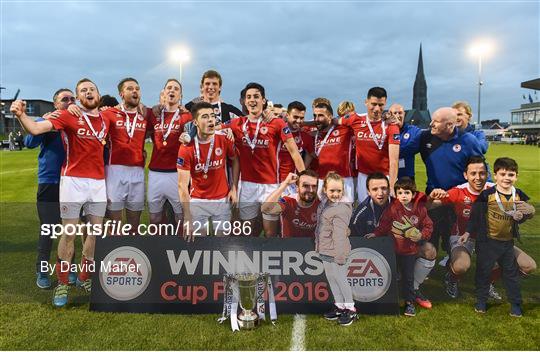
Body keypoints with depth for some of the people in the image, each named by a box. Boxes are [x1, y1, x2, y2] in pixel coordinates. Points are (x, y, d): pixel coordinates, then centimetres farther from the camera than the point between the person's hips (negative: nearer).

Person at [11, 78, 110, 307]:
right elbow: (35, 128, -14)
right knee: (68, 233, 1)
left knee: (97, 231, 8)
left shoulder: (105, 120, 10)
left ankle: (85, 278, 25)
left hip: (98, 182, 4)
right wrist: (21, 115, -34)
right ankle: (62, 284, 14)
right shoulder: (68, 116, -3)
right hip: (73, 180, -4)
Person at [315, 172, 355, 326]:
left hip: (335, 252, -9)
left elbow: (339, 235, -22)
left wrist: (340, 255, -21)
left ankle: (350, 309, 19)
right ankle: (339, 306, 33)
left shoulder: (341, 209, -22)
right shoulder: (325, 203, 5)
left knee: (340, 278, 3)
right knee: (331, 278, 18)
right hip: (325, 251, 9)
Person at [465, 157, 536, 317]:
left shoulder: (519, 195, -2)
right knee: (483, 271, 9)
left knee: (511, 272, 15)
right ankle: (481, 300, 26)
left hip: (508, 242, 4)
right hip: (487, 241, -4)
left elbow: (520, 217, 11)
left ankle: (515, 303, 29)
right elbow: (476, 215, -7)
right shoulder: (487, 194, -16)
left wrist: (521, 217, -12)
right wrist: (468, 232, -4)